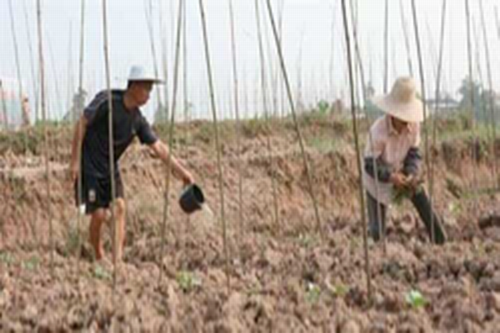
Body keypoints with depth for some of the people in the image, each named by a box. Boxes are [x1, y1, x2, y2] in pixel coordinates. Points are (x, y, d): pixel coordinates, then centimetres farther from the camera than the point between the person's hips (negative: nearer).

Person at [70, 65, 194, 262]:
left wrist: (180, 170, -5)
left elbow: (158, 146, 1)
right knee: (99, 214, -7)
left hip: (110, 168, 6)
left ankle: (118, 258, -11)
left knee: (119, 207, -11)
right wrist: (75, 161, -16)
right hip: (89, 167, -6)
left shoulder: (138, 120, -1)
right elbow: (82, 124, -14)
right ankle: (99, 257, 16)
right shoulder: (107, 100, -18)